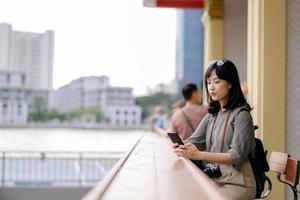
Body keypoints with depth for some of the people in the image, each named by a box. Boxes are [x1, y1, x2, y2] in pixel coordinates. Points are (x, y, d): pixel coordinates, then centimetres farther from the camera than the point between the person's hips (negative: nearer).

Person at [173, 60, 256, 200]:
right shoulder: (212, 114, 14)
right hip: (213, 178, 6)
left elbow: (236, 156, -18)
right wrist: (180, 148, -16)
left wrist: (199, 155, -30)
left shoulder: (241, 114, -9)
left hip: (237, 183, -6)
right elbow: (194, 141, 8)